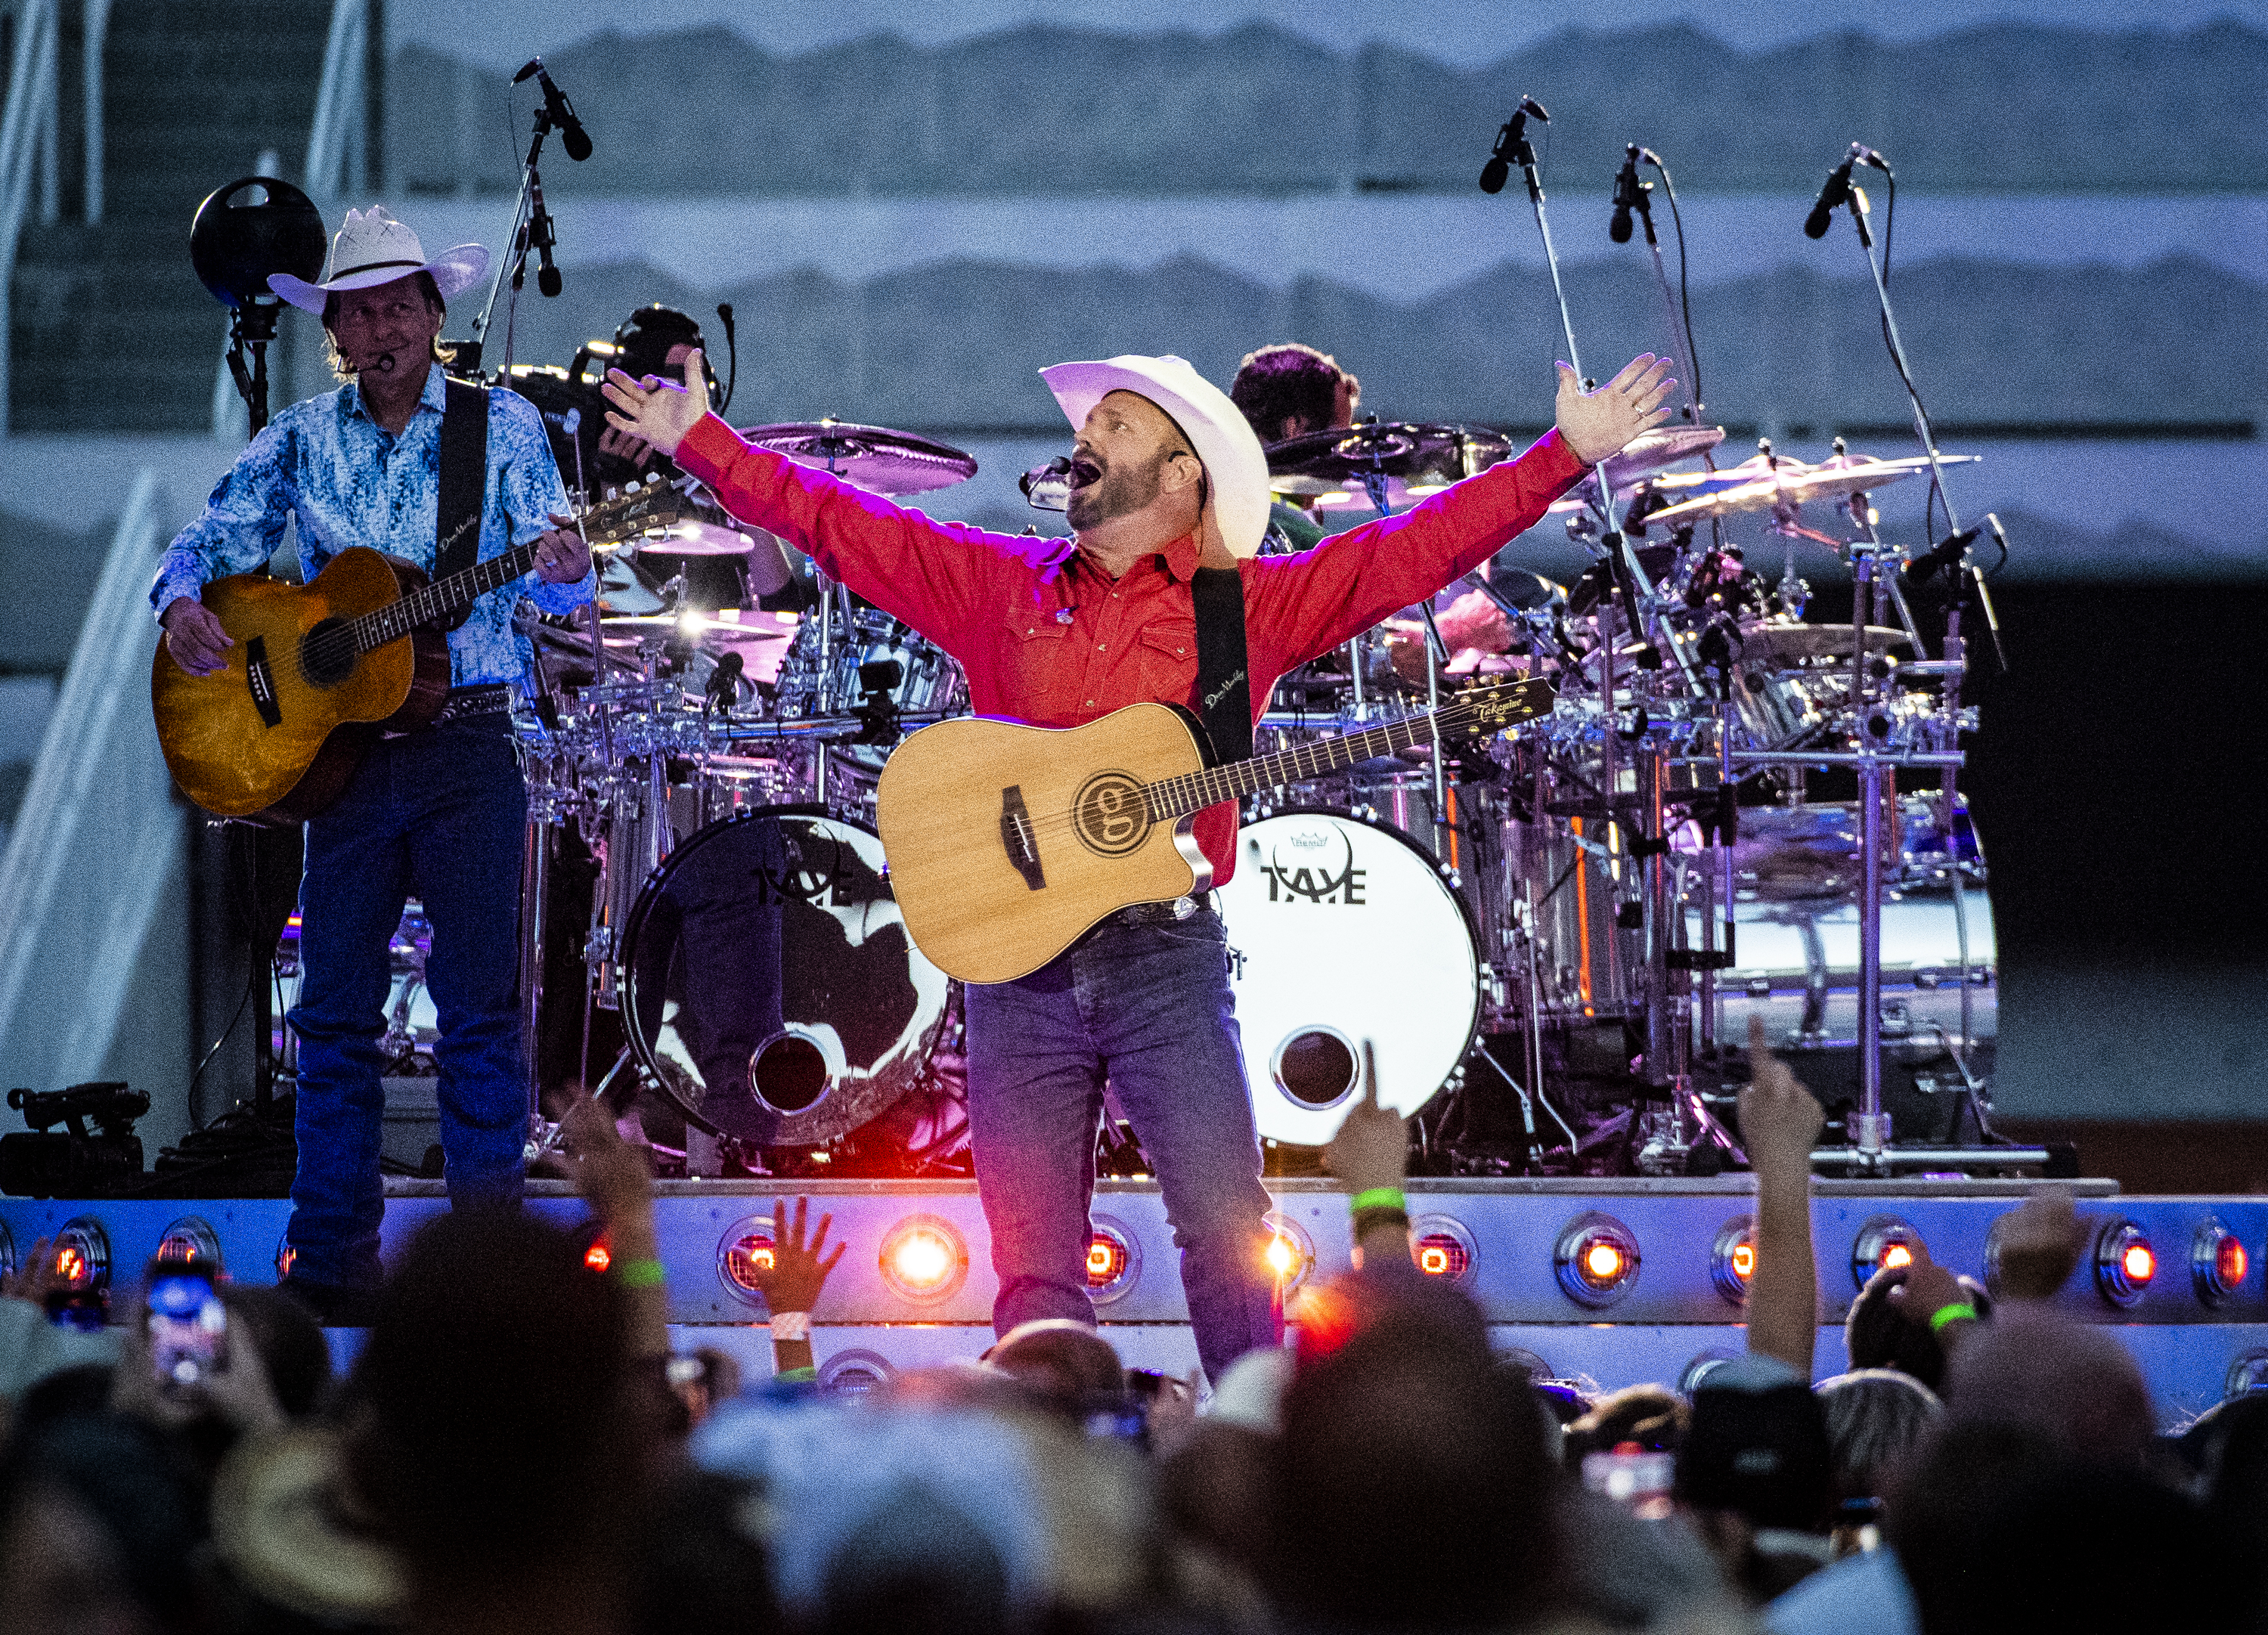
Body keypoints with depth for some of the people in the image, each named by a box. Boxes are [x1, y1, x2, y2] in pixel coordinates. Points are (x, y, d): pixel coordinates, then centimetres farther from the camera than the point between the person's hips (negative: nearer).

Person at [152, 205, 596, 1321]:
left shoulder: (503, 426, 3)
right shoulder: (302, 440, 10)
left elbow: (560, 593, -3)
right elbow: (212, 536, 9)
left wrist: (560, 570, -27)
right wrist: (183, 601, -13)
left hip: (466, 738, -2)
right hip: (343, 749, 2)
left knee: (481, 1000, -6)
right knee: (334, 1008, 2)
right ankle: (332, 1264, 7)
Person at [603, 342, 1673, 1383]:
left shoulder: (1248, 604, 7)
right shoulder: (1000, 585, 14)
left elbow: (1416, 547, 1)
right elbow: (837, 524, 16)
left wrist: (1568, 455, -6)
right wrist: (699, 441, 15)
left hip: (1166, 956, -2)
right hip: (1017, 954, 2)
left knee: (1227, 1234, -11)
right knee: (1033, 1259, 2)